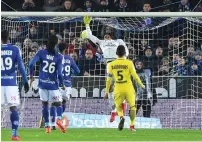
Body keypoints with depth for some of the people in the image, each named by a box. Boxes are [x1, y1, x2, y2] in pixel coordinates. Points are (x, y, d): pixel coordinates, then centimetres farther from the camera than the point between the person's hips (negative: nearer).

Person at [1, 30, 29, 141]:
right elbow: (21, 66, -4)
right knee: (13, 108, 2)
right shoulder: (15, 50, 2)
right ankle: (14, 134, -4)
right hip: (11, 83, 0)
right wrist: (25, 81, -1)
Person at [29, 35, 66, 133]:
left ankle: (47, 126, 10)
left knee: (45, 104, 14)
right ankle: (59, 119, -22)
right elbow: (59, 73, -11)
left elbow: (31, 64, -14)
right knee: (58, 104, 8)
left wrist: (31, 76, 1)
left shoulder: (41, 53, -4)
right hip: (53, 84, -2)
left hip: (42, 83, 2)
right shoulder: (59, 57, -6)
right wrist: (62, 84, 5)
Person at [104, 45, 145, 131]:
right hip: (128, 88, -1)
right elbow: (135, 76, -5)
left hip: (118, 89, 1)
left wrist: (107, 92, 12)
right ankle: (132, 126, 10)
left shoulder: (111, 64, 0)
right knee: (132, 106, 16)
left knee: (118, 106, 20)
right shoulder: (129, 63, -8)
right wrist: (141, 85, 12)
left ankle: (121, 117, -11)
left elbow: (109, 79, 3)